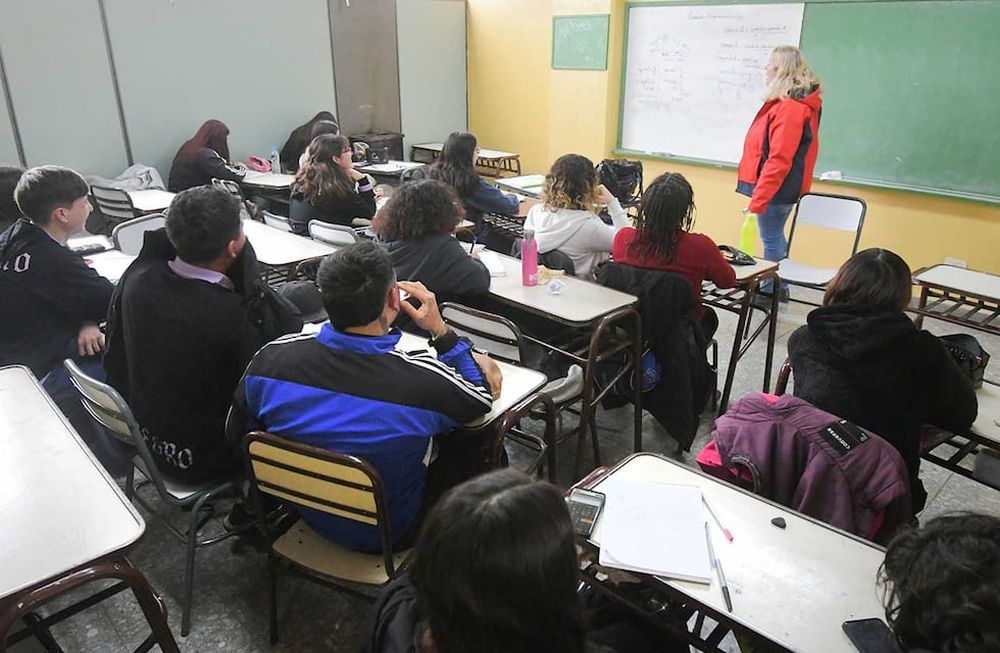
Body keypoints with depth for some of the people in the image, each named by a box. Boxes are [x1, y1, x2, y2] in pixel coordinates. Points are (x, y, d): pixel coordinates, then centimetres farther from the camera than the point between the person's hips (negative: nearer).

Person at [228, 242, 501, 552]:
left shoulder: (270, 359, -23)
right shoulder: (425, 381, -35)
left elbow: (238, 436, -2)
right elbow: (484, 398, -10)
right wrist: (440, 330, -8)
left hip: (308, 515, 5)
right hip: (388, 535, -4)